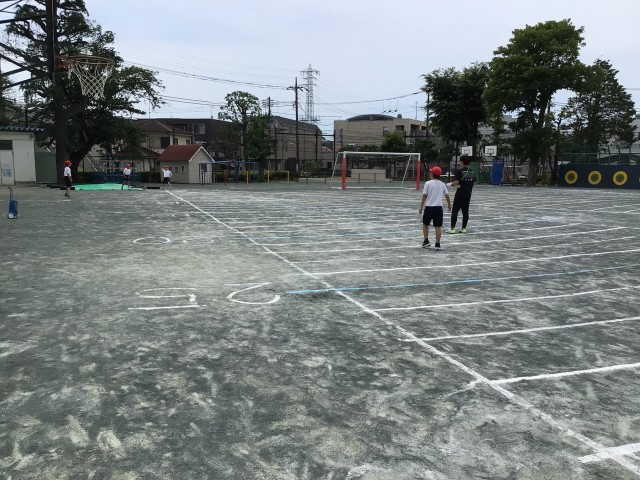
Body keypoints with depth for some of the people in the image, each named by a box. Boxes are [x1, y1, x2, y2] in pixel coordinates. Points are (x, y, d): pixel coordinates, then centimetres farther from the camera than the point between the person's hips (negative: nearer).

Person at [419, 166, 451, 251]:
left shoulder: (428, 183, -5)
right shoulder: (442, 184, 6)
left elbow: (424, 196, -7)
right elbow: (447, 195, 12)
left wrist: (421, 207, -1)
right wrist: (449, 204, 27)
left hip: (429, 207, -2)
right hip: (438, 207, 3)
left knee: (425, 224, 15)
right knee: (438, 226, 3)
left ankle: (426, 241, 14)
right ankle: (437, 244, 2)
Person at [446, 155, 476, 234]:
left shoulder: (460, 171, -13)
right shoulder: (472, 172, 7)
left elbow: (456, 182, -21)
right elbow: (473, 183, 11)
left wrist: (451, 184, -2)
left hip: (460, 195, -6)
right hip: (468, 195, 6)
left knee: (454, 211, -1)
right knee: (465, 212, 10)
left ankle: (452, 228, -3)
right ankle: (464, 228, 13)